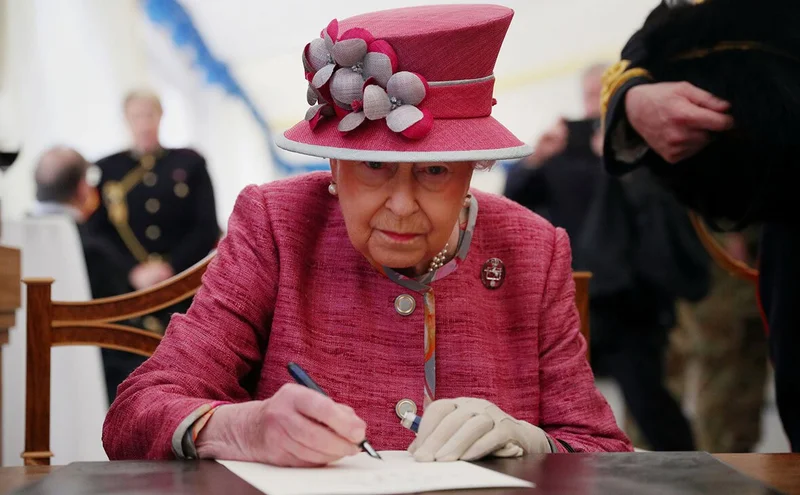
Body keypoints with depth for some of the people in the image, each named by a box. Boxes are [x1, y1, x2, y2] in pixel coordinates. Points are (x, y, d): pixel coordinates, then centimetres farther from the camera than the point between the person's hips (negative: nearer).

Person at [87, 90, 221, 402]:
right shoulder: (106, 171, 10)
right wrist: (133, 271, -11)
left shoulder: (190, 164, 11)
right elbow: (97, 234, 4)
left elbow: (208, 230, 5)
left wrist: (171, 266, -9)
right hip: (126, 293, 0)